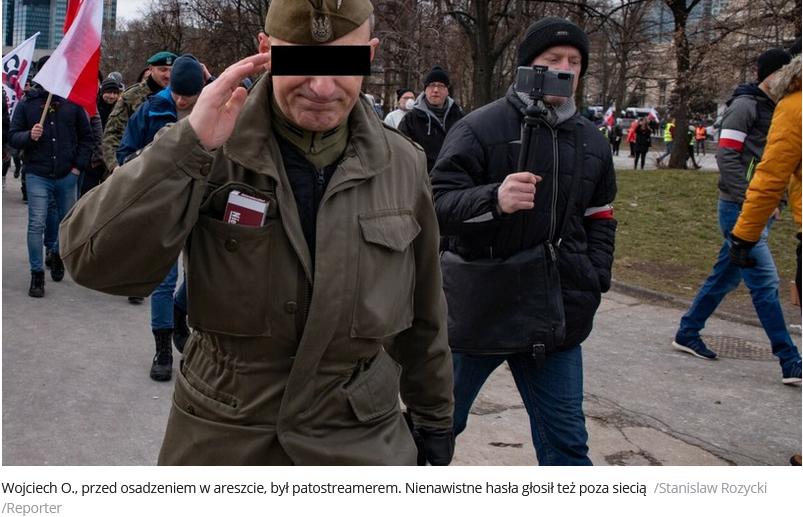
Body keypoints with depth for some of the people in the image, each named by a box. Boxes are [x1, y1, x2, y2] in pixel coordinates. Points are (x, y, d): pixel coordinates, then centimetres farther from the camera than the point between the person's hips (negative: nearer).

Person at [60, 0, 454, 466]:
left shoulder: (404, 166, -4)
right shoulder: (214, 152, -10)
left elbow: (424, 317, 6)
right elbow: (95, 262, -20)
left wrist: (435, 417, 14)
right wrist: (188, 144, -28)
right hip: (219, 441, -1)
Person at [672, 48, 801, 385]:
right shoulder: (745, 106, -9)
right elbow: (727, 157, -17)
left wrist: (775, 202, 8)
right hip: (739, 209, -9)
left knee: (725, 276, 14)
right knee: (765, 282, -8)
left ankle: (687, 334, 27)